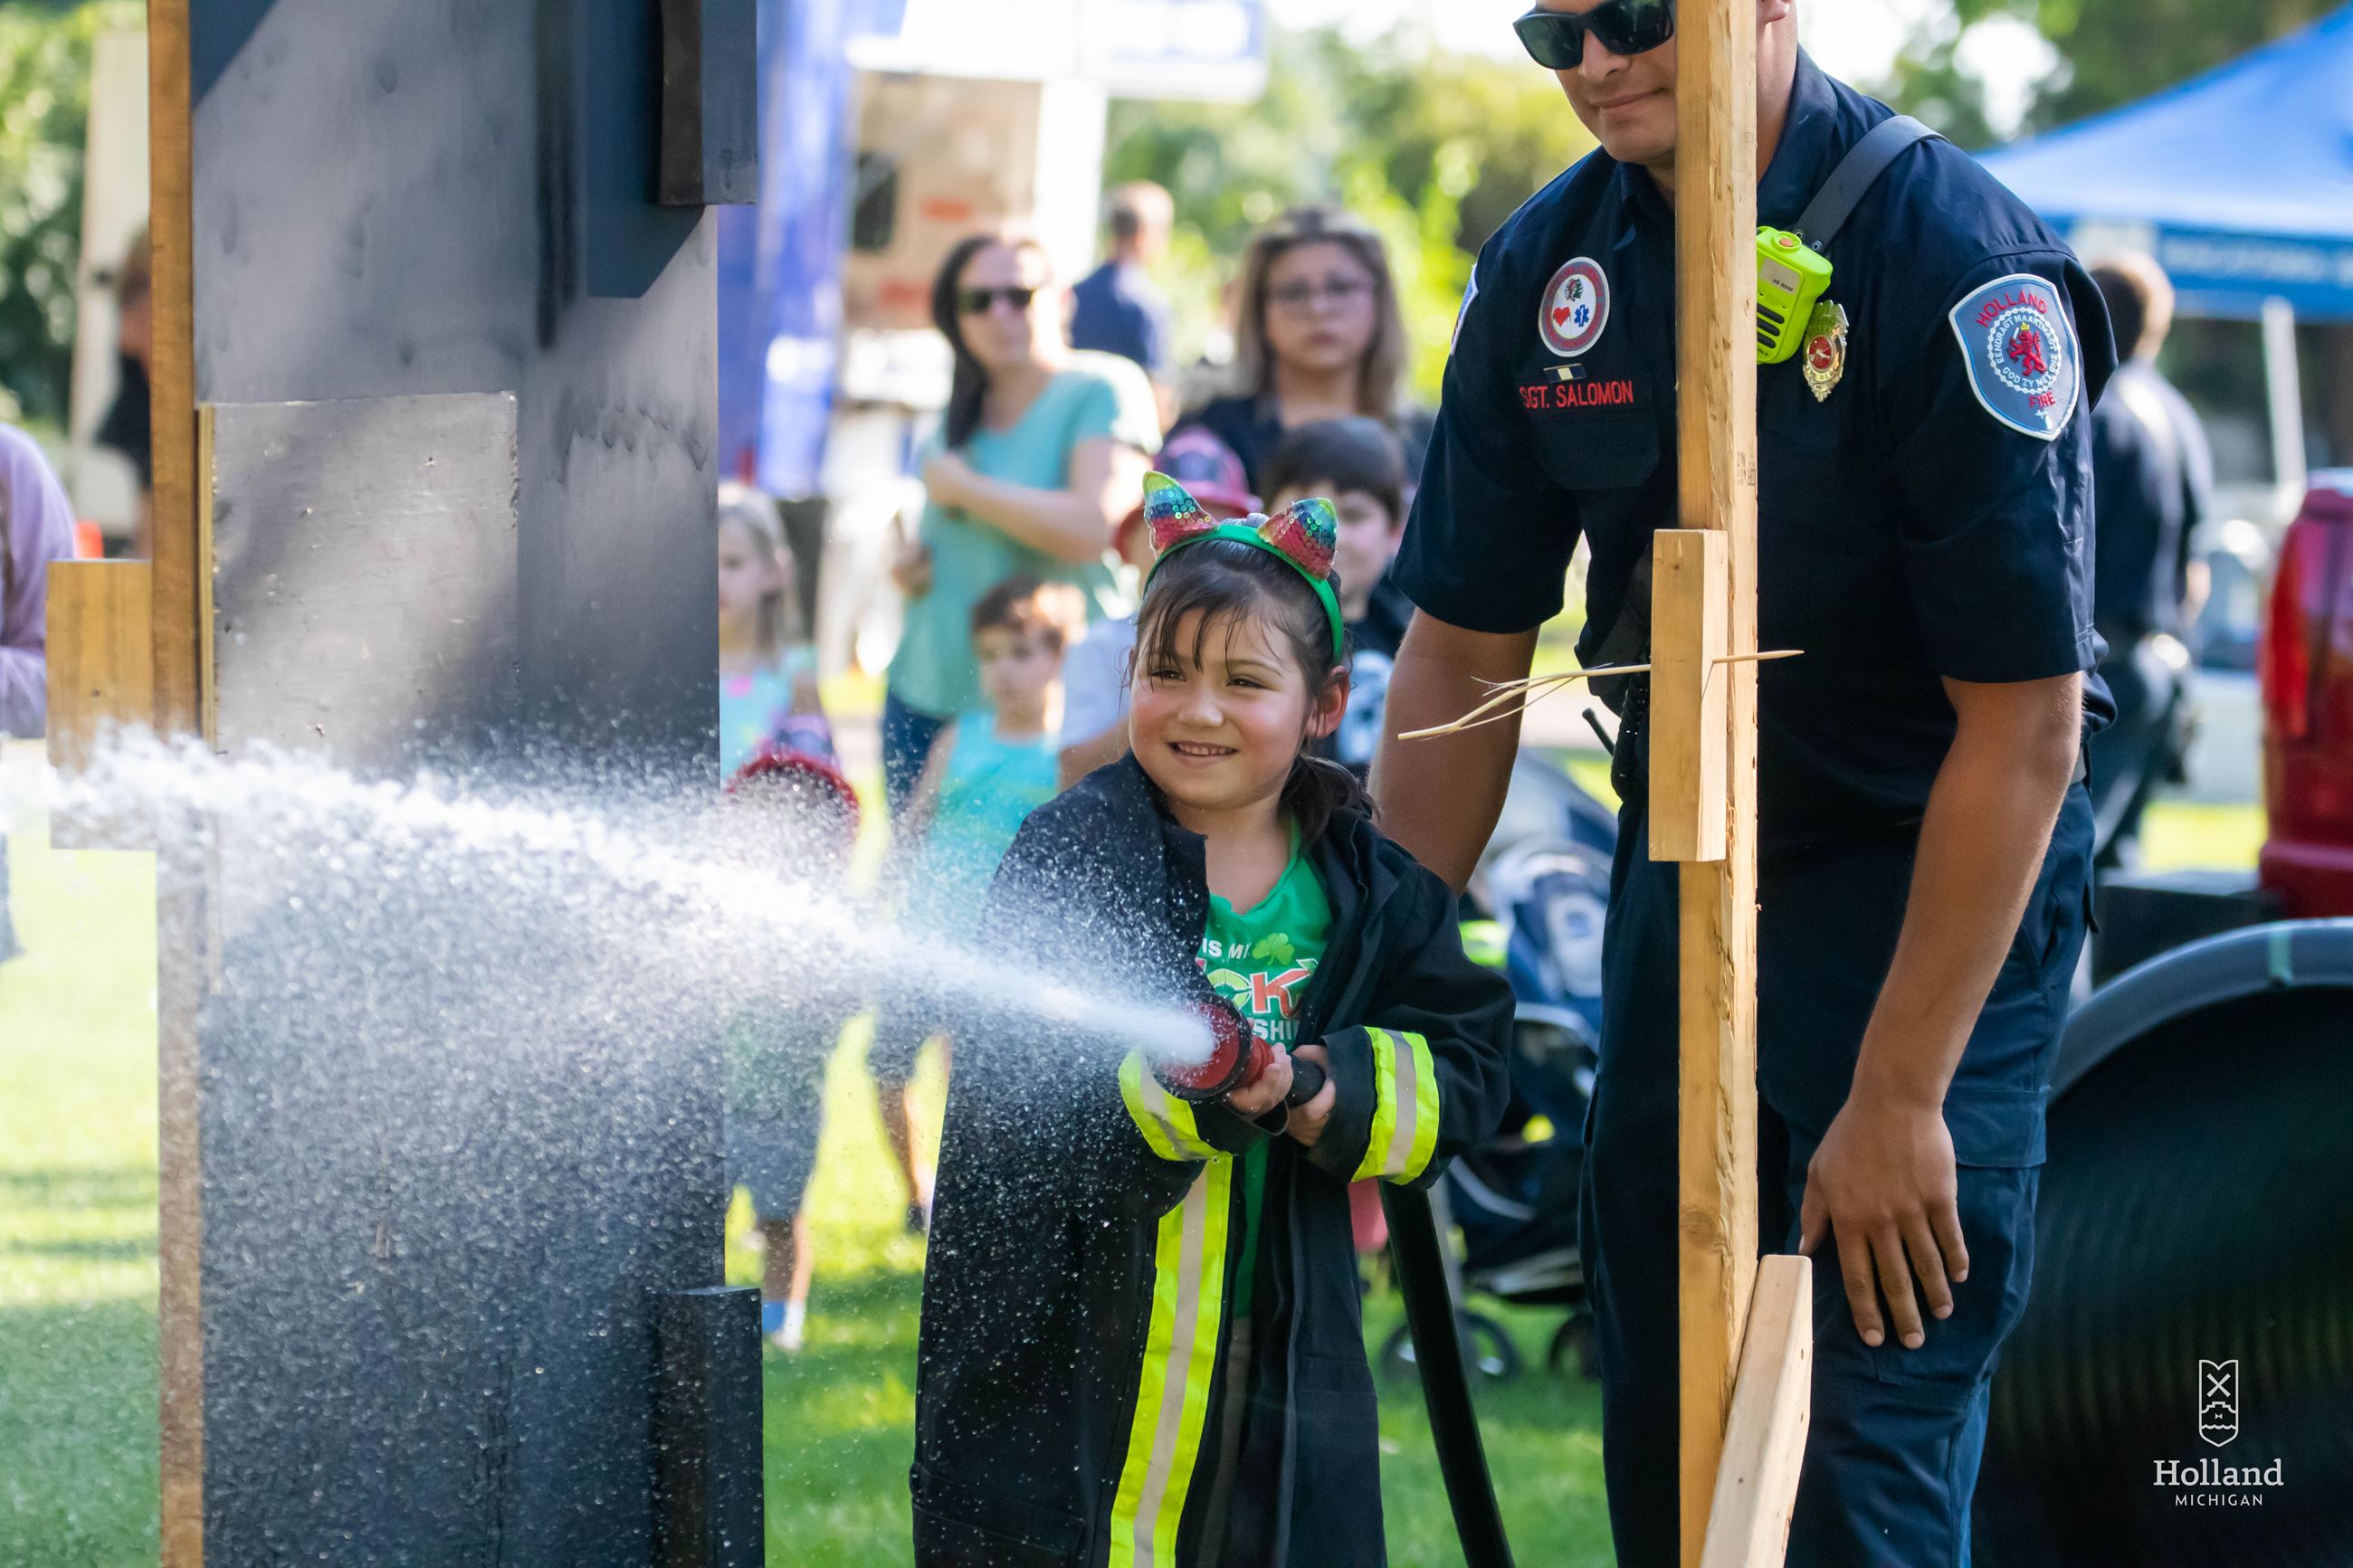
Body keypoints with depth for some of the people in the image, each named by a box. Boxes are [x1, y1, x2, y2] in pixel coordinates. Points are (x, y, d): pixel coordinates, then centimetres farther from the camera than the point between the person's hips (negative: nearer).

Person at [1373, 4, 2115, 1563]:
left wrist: (1898, 1102, -21)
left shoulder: (1958, 265, -21)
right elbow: (1464, 651, 7)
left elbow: (2025, 728, -21)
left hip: (1936, 879, -6)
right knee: (1661, 1436, 10)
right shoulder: (1548, 267, -2)